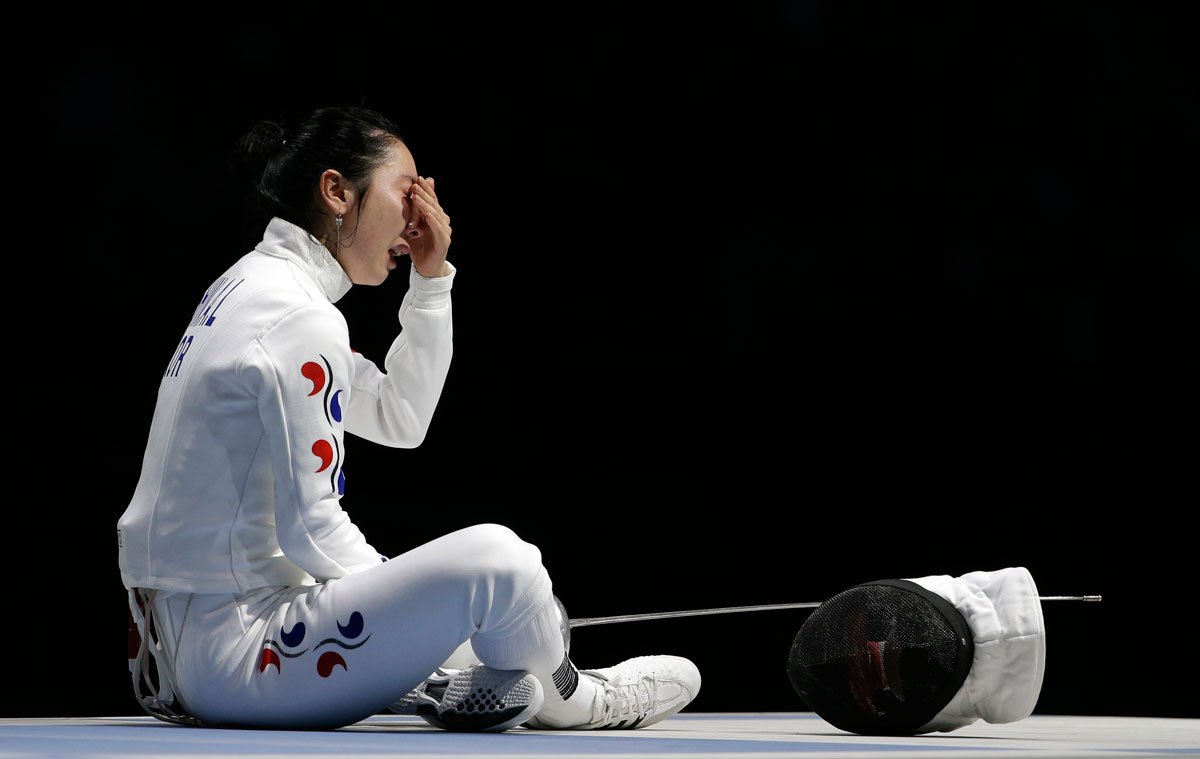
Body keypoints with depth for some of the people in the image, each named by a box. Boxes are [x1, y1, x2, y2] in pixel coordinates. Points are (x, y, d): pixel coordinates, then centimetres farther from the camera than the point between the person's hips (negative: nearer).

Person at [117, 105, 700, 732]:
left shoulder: (247, 288, 13)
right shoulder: (300, 319, -17)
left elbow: (399, 420, 21)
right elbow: (311, 532, -18)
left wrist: (431, 281, 10)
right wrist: (411, 595, -2)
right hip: (226, 651, -10)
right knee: (492, 561, -21)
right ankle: (565, 697, 6)